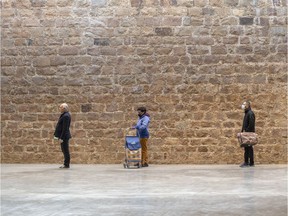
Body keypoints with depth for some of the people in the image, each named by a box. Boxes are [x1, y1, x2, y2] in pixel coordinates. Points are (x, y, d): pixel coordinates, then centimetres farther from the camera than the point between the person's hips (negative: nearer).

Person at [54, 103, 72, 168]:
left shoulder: (66, 116, -19)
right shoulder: (65, 115, 14)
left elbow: (65, 128, -22)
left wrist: (61, 138, -21)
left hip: (64, 136, -11)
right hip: (64, 136, 11)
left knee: (65, 150, -4)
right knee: (65, 150, 15)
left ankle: (66, 164, 1)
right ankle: (66, 164, 21)